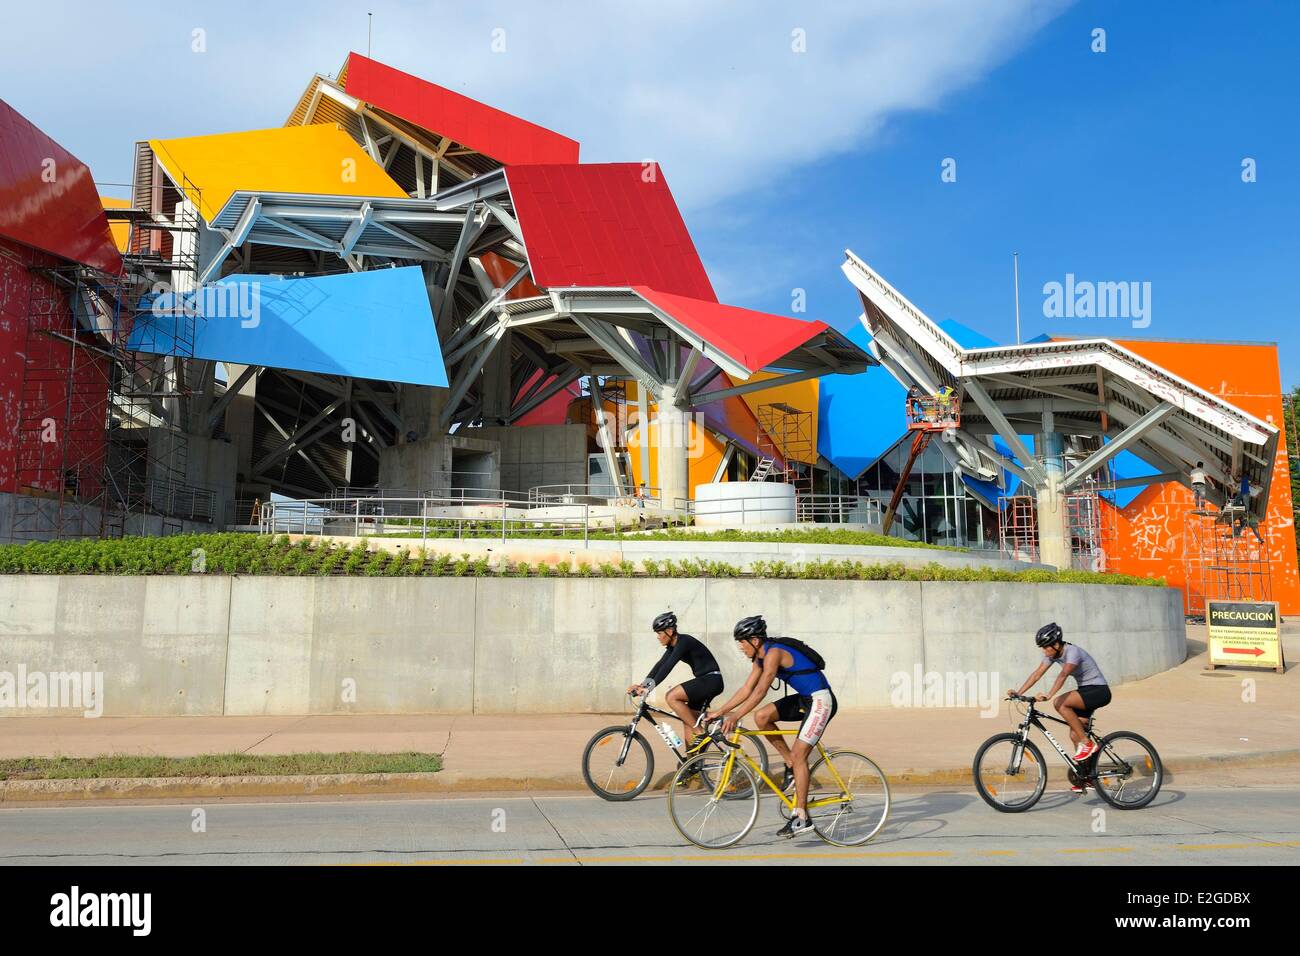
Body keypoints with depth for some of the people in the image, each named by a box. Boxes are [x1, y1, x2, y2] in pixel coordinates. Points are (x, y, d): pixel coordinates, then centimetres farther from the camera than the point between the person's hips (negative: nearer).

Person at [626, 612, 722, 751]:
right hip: (704, 682, 10)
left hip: (711, 680, -10)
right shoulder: (673, 645, 10)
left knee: (671, 697, -21)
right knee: (687, 722, 6)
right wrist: (642, 685, -7)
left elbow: (668, 666, -27)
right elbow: (660, 665, 4)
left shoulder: (684, 641, -18)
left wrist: (649, 687, -33)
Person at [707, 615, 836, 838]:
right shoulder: (761, 657, 7)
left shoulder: (774, 652, -21)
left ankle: (801, 817, -5)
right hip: (804, 699, 9)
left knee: (799, 755, -11)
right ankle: (791, 764, 8)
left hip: (821, 700, -9)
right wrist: (719, 712, 5)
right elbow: (747, 689, 9)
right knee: (762, 717, -4)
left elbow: (761, 690, -29)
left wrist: (736, 716, -34)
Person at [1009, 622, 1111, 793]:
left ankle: (1087, 743, -17)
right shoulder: (1053, 654, 1)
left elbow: (1063, 674, -40)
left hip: (1099, 691, -9)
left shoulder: (1073, 652, -24)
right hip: (1086, 692, 9)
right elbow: (1037, 674, -2)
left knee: (1060, 703, -28)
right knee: (1074, 735, 4)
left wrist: (1049, 695, -53)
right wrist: (1018, 693, -12)